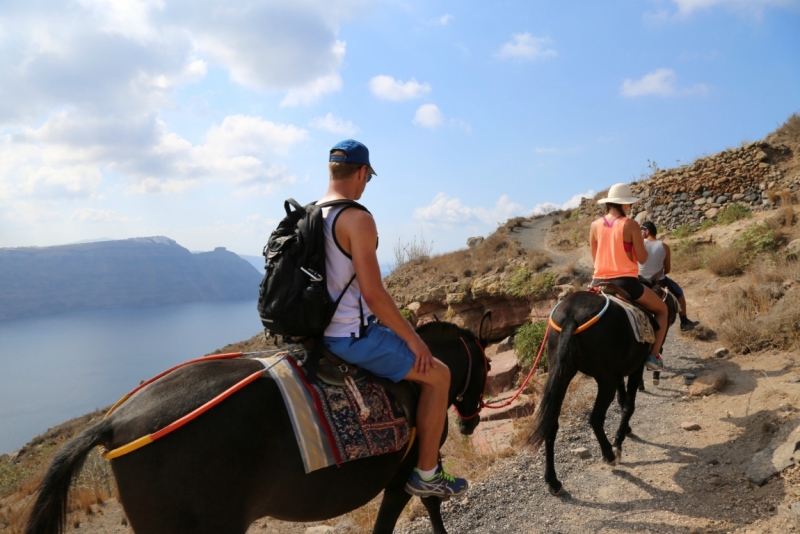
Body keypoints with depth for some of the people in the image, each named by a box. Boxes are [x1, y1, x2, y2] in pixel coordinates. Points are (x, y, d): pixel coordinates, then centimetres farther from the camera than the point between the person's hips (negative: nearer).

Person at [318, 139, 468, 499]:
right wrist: (412, 338, -11)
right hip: (351, 337, -9)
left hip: (319, 330, 9)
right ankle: (426, 475, 12)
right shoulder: (358, 218, -19)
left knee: (398, 343, 32)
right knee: (437, 374, 4)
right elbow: (373, 294, -24)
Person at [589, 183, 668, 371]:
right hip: (626, 283, -3)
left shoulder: (595, 225, 3)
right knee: (662, 309, 20)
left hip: (600, 282, 4)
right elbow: (642, 258, -5)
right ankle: (653, 355, 9)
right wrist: (641, 241, 12)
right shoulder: (631, 224, -8)